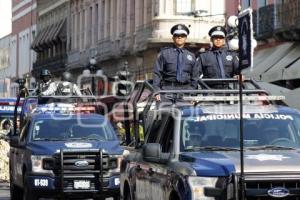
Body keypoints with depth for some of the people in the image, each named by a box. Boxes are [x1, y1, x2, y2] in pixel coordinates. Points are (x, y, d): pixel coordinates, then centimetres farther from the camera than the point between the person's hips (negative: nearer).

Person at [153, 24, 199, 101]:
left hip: (186, 89, 2)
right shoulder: (164, 53, 11)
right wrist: (157, 91, -4)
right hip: (168, 88, -2)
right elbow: (157, 74, 7)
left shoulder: (191, 56, 18)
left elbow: (194, 77, 20)